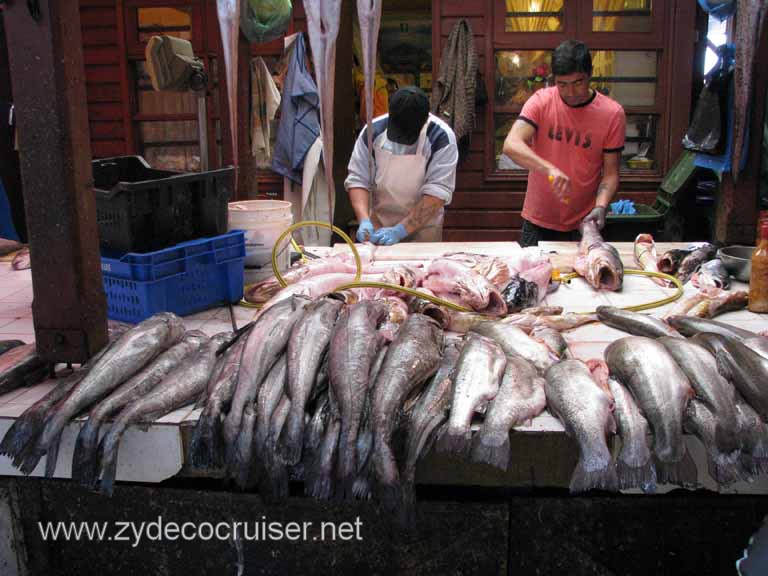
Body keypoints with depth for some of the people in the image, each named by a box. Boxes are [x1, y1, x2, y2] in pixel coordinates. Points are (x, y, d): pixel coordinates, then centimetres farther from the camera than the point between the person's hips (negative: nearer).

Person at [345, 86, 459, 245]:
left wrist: (400, 231, -30)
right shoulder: (373, 131, -11)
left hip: (422, 228, -2)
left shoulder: (441, 138, -18)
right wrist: (364, 220, -25)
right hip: (377, 226, 2)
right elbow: (357, 179, -8)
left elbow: (438, 192, -23)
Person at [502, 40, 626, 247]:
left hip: (583, 224, 0)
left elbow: (610, 174, -5)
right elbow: (511, 145, -22)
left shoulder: (612, 113, -8)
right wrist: (549, 169, -36)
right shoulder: (541, 101, -8)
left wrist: (601, 206, -23)